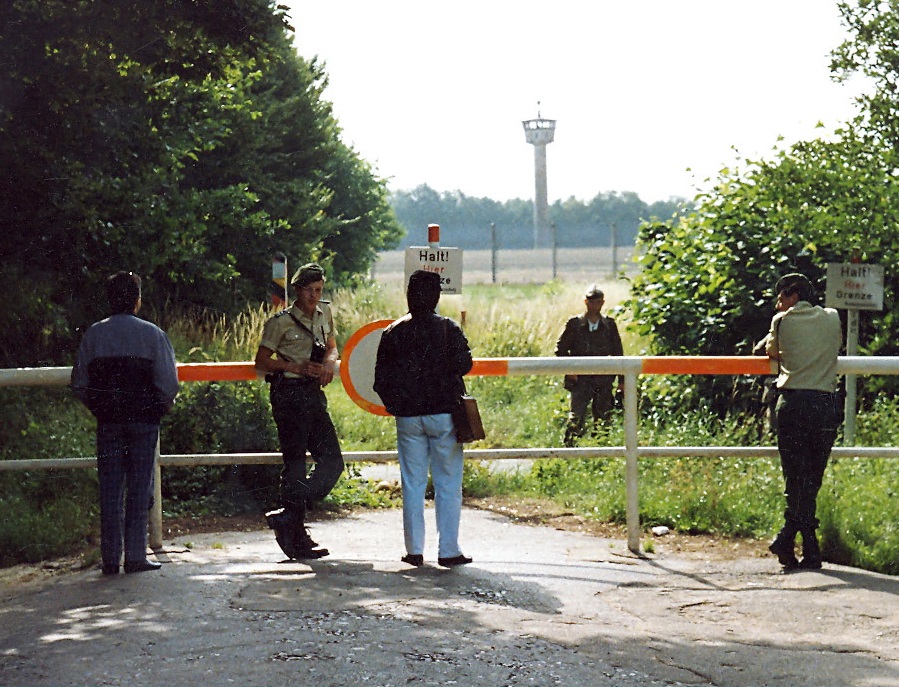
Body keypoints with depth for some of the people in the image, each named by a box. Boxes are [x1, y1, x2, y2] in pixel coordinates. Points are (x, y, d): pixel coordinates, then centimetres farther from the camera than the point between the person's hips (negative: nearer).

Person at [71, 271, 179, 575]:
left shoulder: (93, 334, 4)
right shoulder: (152, 334, -4)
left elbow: (79, 384, 3)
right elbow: (169, 383, -8)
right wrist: (160, 408, 10)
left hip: (107, 422, 2)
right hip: (144, 419, -2)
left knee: (110, 488, 6)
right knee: (139, 487, 3)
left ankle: (110, 558, 5)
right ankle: (135, 556, 2)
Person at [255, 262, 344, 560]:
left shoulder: (325, 313, 12)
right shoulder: (282, 322, -6)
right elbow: (261, 361, -4)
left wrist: (329, 361, 2)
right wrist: (298, 368, -14)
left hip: (314, 394, 7)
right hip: (289, 394, -7)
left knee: (332, 461, 2)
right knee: (295, 464, -5)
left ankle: (287, 517, 9)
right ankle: (296, 536, 0)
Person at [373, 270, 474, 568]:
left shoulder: (393, 333, 3)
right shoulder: (448, 328, -5)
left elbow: (381, 379, 4)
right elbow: (464, 364, -11)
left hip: (408, 418, 2)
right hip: (444, 414, -2)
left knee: (412, 484, 8)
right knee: (448, 484, 3)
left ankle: (414, 550, 8)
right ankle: (448, 550, 1)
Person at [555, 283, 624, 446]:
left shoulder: (609, 324, 8)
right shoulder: (574, 324, 1)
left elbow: (618, 353, 11)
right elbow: (561, 349, 6)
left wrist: (622, 380, 8)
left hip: (604, 379, 3)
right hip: (581, 379, -3)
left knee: (603, 417, 6)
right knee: (576, 417, -13)